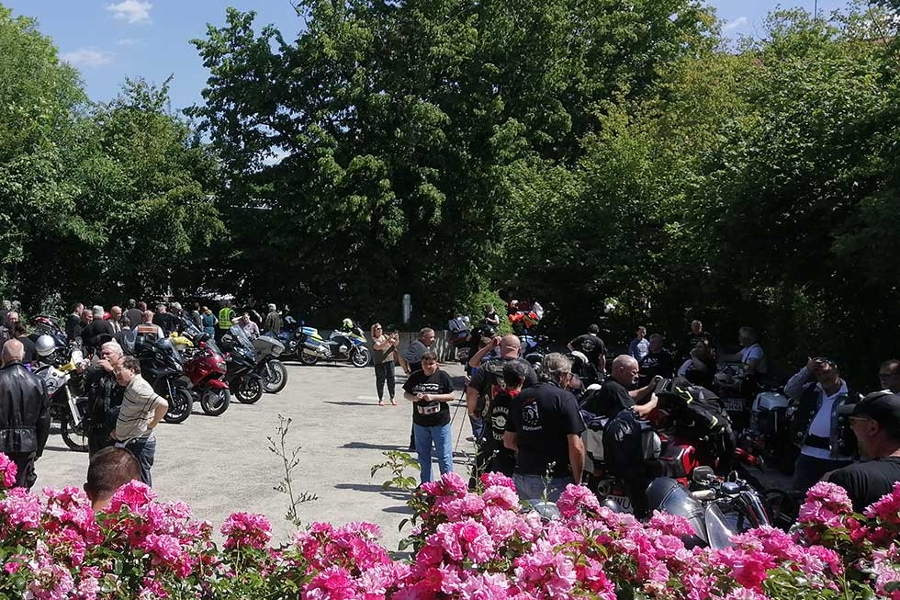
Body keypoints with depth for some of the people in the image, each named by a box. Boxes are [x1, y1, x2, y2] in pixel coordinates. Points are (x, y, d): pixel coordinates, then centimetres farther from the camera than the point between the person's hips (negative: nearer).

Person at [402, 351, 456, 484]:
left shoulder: (442, 376, -5)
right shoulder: (415, 376, 3)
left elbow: (451, 396, -7)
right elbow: (406, 394, 8)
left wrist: (433, 397, -19)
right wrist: (414, 398, -13)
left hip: (440, 423, -4)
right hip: (420, 423, 4)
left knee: (444, 455, -1)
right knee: (423, 455, 14)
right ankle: (425, 483, 27)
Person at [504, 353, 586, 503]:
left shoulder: (520, 397, 8)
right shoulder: (565, 398, -10)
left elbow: (508, 441, 14)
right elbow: (576, 447, -15)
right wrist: (578, 482, -4)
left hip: (521, 477, 6)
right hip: (555, 481, -5)